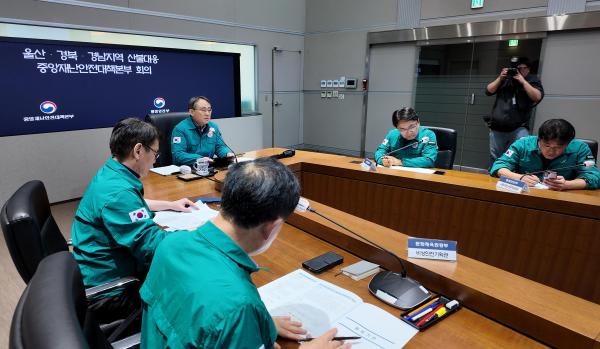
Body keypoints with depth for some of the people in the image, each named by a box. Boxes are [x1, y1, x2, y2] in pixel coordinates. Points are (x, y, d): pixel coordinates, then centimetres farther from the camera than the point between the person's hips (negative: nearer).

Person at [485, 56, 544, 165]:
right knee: (495, 159, 12)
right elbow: (488, 91, 6)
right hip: (497, 128, 3)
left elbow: (537, 97, -11)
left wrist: (523, 81, -12)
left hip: (519, 129, -3)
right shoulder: (504, 79, 14)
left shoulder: (533, 81, 6)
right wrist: (500, 78, -5)